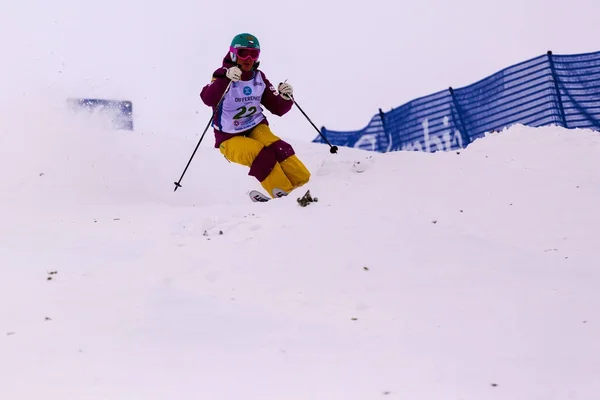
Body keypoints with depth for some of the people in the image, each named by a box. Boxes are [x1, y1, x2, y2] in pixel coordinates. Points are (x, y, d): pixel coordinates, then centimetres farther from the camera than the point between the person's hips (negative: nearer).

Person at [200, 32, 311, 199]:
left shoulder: (259, 78, 5)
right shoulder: (223, 76, -12)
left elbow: (278, 108, 7)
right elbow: (208, 99, -32)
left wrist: (286, 97, -15)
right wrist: (225, 78, -49)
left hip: (256, 128, 4)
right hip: (231, 139, -4)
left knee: (278, 148, -27)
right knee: (261, 155, -31)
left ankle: (306, 187, -32)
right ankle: (284, 195, -31)